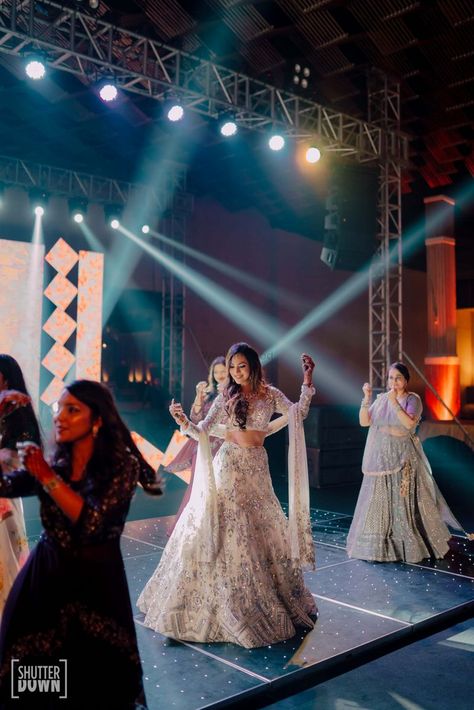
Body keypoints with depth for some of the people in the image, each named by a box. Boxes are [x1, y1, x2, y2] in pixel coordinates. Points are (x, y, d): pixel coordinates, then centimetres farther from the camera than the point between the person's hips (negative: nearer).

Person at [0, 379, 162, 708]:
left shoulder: (122, 465, -11)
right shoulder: (54, 464, 3)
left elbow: (91, 522, -21)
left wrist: (47, 476, -19)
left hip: (94, 586, -4)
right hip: (44, 581, 4)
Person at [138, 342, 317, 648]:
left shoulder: (270, 394, 6)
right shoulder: (226, 397, -1)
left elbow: (298, 414, 5)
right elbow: (203, 432, -6)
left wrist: (307, 382, -1)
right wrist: (185, 423, -25)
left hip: (257, 469, 2)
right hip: (229, 467, -2)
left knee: (266, 531, 8)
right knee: (226, 530, -2)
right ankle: (225, 603, 10)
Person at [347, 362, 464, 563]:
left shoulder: (412, 399, -4)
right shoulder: (381, 399, 8)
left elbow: (409, 423, -21)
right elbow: (364, 421, 0)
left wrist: (394, 402, -23)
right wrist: (366, 399, -10)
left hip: (403, 458, -4)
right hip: (380, 458, 4)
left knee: (403, 500, -1)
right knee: (378, 500, 6)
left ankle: (408, 546, 13)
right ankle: (376, 545, 17)